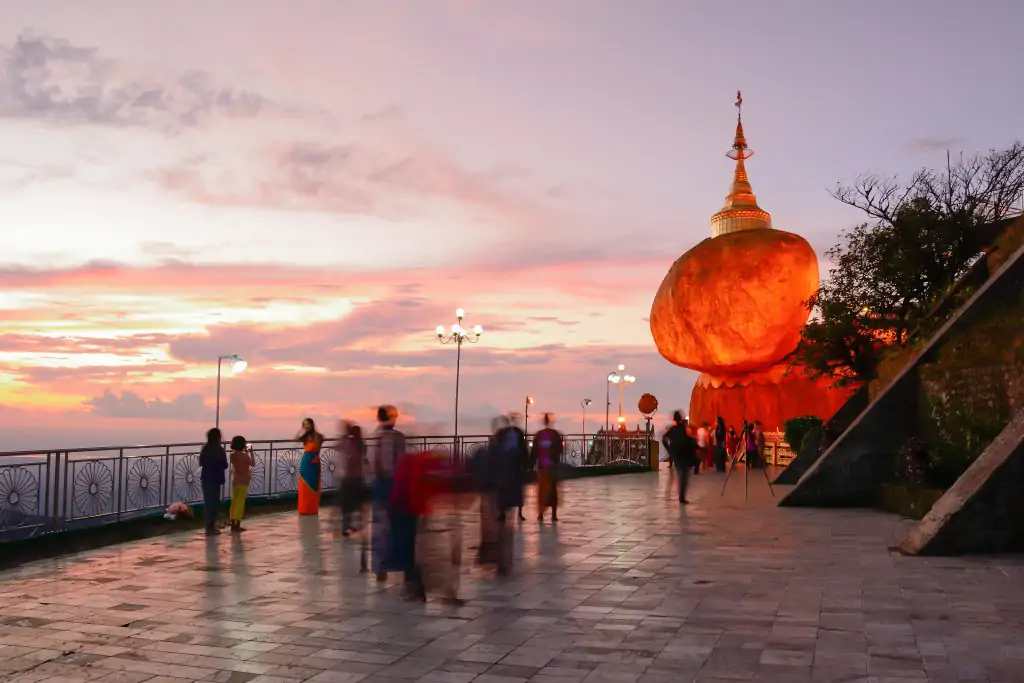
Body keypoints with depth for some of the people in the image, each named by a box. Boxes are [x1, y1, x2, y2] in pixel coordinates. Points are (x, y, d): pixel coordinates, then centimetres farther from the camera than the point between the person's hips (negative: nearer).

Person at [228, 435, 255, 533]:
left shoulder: (233, 454, 1)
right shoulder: (244, 455, -17)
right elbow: (253, 464, -9)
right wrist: (250, 452, -2)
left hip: (235, 481, 6)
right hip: (243, 481, -6)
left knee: (234, 502, 13)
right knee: (240, 503, 0)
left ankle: (233, 525, 17)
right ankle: (237, 526, 3)